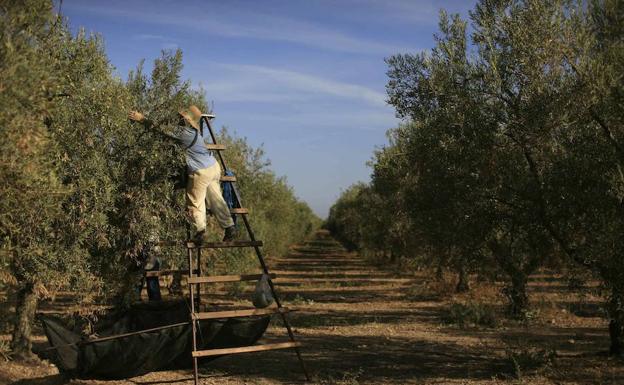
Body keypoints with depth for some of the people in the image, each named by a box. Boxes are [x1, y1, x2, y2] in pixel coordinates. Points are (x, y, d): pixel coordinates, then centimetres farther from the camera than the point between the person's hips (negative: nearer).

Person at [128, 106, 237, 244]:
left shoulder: (184, 133, -21)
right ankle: (230, 228, 14)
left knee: (195, 203, 5)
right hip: (214, 166, 9)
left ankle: (200, 231, 5)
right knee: (216, 200, 13)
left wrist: (141, 118, -13)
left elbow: (162, 132, -18)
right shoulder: (195, 129, 4)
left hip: (201, 172, -9)